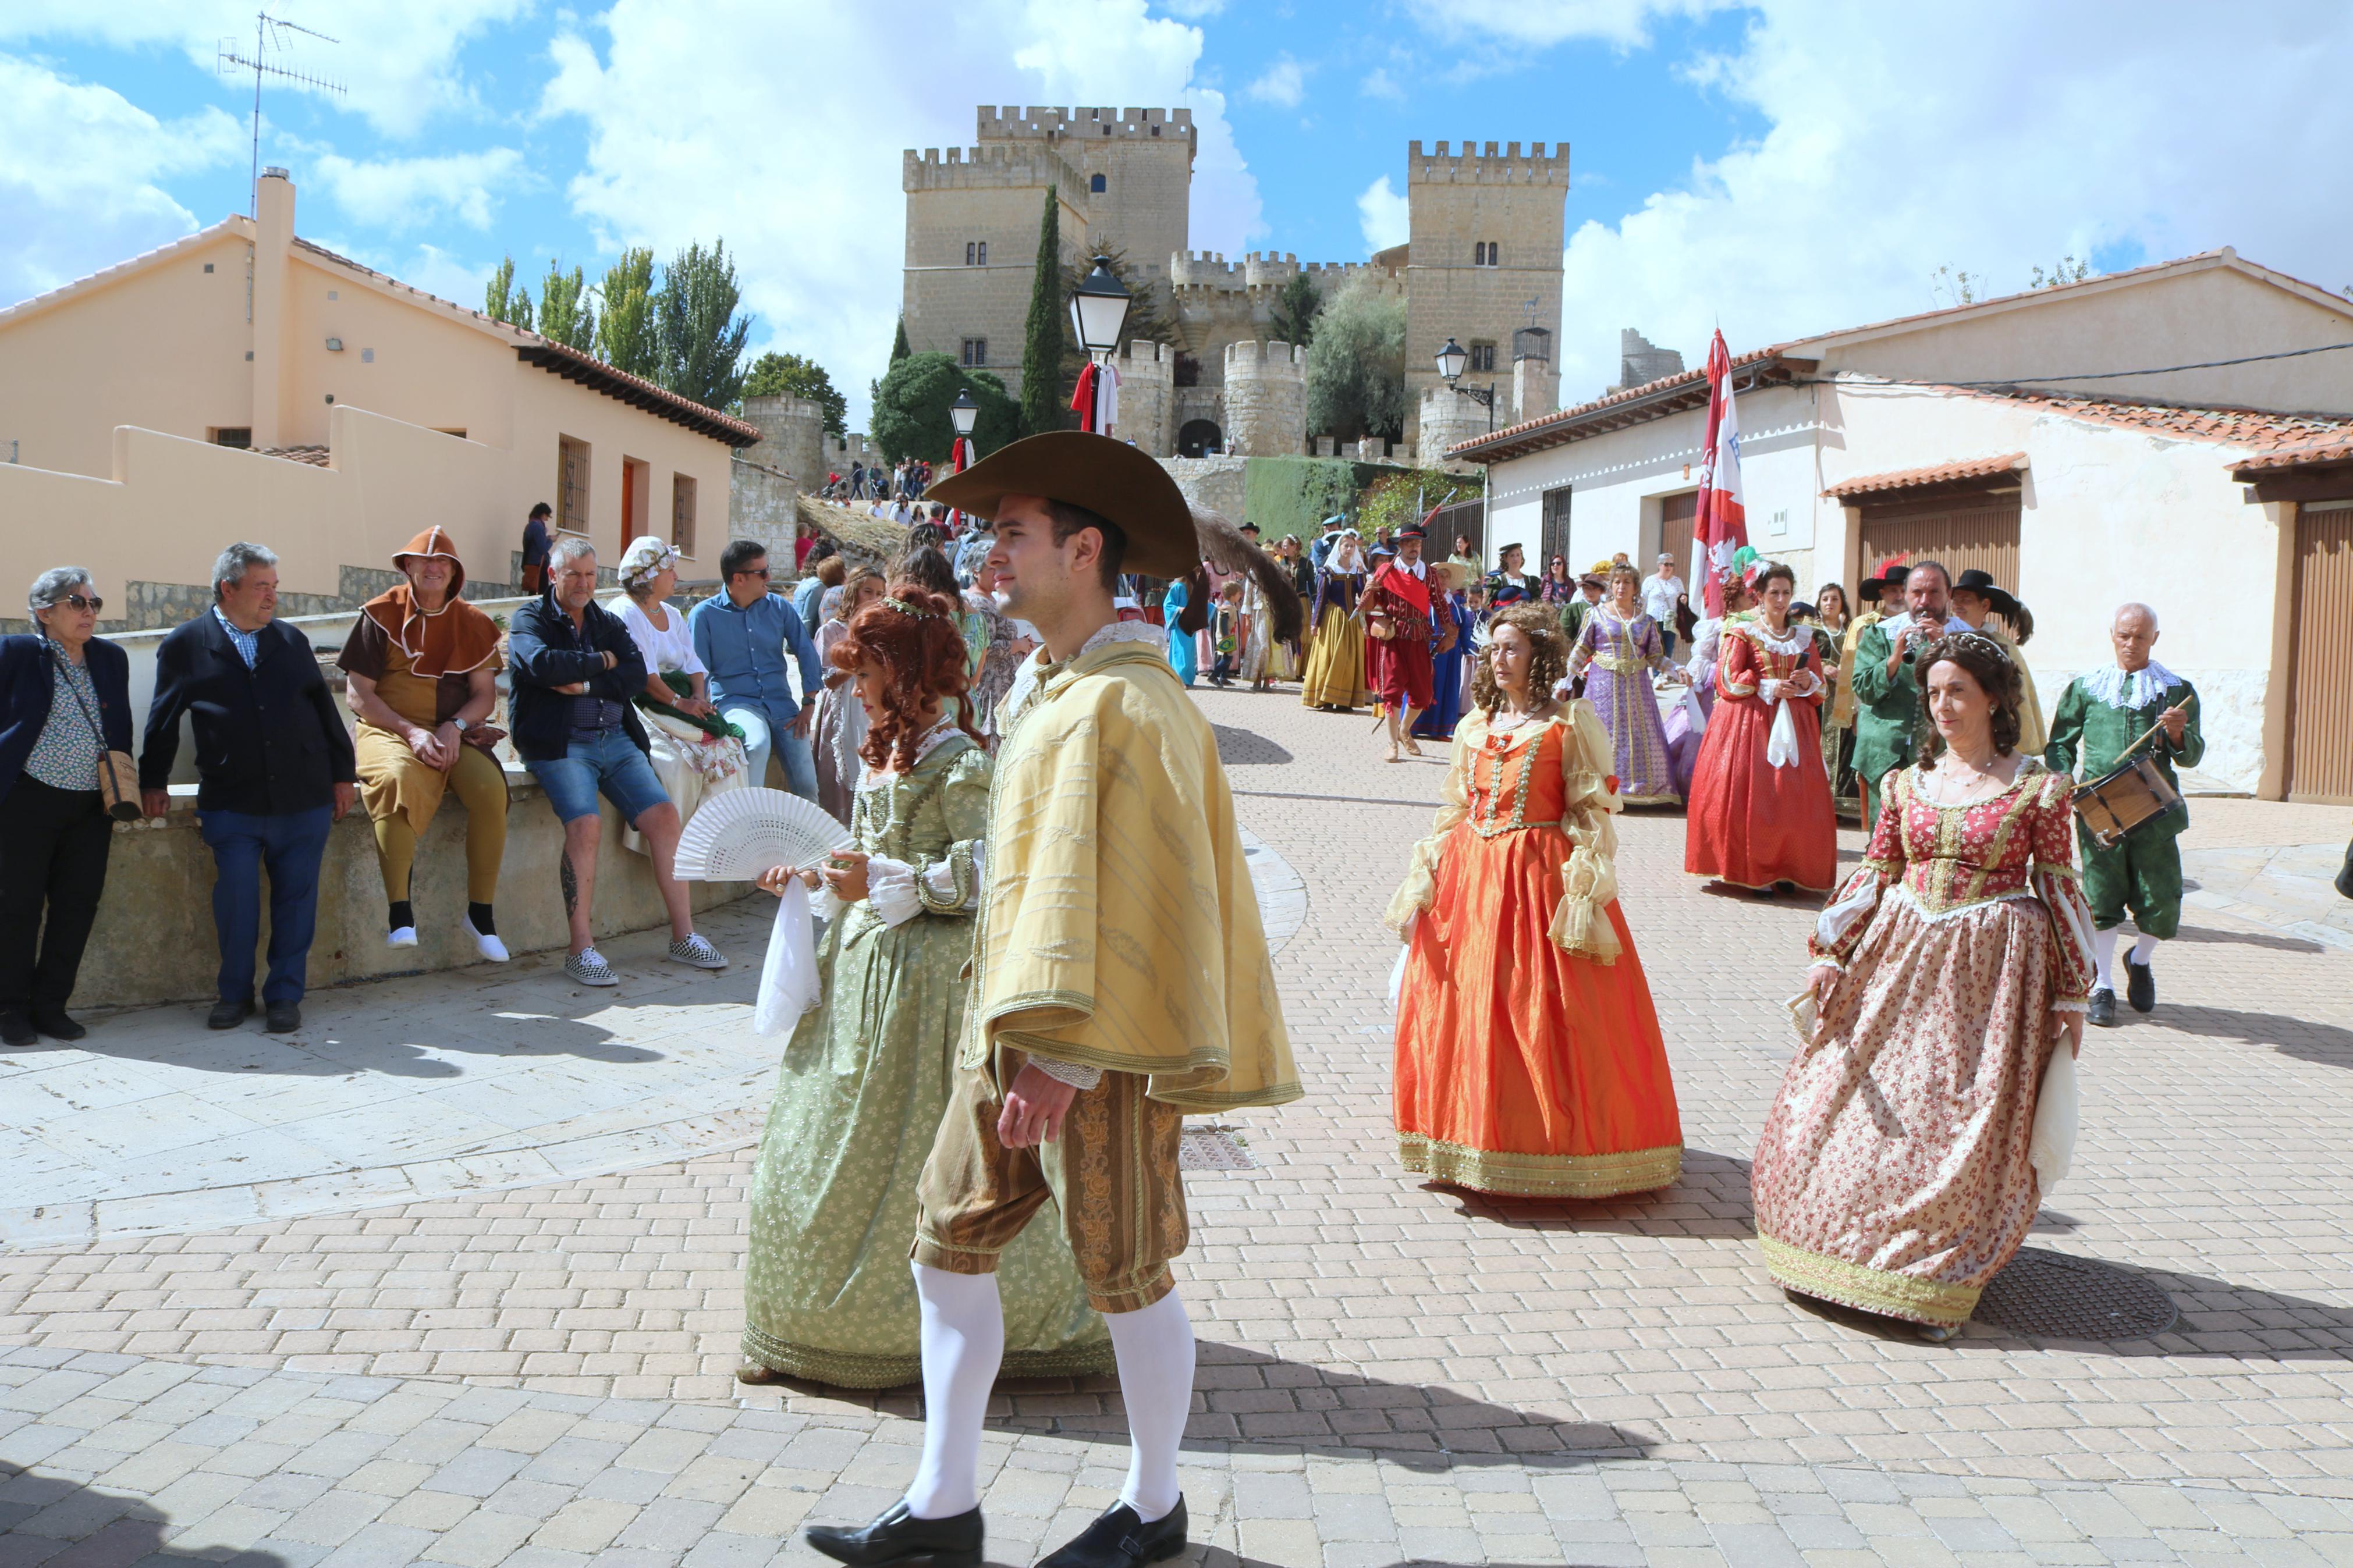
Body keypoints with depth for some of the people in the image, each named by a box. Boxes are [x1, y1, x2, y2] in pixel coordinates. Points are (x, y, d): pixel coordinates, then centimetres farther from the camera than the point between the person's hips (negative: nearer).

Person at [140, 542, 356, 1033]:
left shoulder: (291, 640, 12)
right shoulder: (186, 644, 4)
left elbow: (324, 708, 15)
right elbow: (163, 719, 9)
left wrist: (343, 773, 12)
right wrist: (153, 781, 8)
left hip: (303, 799, 2)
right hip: (231, 803, -2)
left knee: (296, 898, 3)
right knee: (235, 896, -6)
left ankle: (285, 994, 15)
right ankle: (235, 993, 13)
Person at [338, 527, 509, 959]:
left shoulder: (472, 623, 11)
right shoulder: (381, 615, 2)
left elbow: (485, 696, 9)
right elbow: (360, 696, -2)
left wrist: (455, 726, -12)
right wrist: (411, 732, -15)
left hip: (454, 734, 3)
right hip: (389, 729, -3)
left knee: (490, 788, -28)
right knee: (398, 779, -38)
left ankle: (481, 913, -16)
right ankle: (399, 912, -36)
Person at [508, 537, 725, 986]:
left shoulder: (608, 623, 18)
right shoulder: (530, 620, 4)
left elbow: (636, 675, 1)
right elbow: (542, 664, -18)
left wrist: (585, 685, -12)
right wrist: (602, 662, -7)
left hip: (616, 740, 5)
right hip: (559, 744, -5)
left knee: (665, 816, -10)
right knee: (584, 824, -28)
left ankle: (683, 936, 0)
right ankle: (581, 948, -20)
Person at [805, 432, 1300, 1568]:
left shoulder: (1126, 703, -18)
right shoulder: (1046, 690, 12)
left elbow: (1113, 889, -23)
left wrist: (1058, 1053, -24)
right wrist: (1008, 1034, 19)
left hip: (1101, 1041, -9)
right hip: (1017, 1025, 9)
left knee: (1124, 1275, 6)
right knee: (950, 1245, 11)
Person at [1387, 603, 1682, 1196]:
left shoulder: (1570, 723, -1)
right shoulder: (1476, 725, 14)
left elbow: (1591, 813, -5)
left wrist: (1586, 889, -14)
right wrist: (1424, 877, 9)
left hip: (1541, 875, -5)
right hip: (1470, 873, 5)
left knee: (1542, 1010, -6)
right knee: (1459, 1000, 5)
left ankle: (1555, 1140, 7)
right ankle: (1472, 1136, 19)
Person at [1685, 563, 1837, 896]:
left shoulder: (1804, 638, 16)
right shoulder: (1743, 633, 4)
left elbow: (1820, 687, 19)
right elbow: (1728, 678, -4)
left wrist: (1808, 683, -4)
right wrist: (1769, 688, -11)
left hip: (1794, 723, 4)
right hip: (1750, 721, -4)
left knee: (1793, 796, -3)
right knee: (1751, 793, -10)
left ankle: (1788, 870, 5)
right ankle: (1754, 870, -5)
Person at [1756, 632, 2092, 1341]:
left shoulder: (2039, 788, -3)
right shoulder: (1906, 782, 7)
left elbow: (2058, 887, 0)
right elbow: (1874, 874, 9)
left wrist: (2071, 995, 1)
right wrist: (1831, 952, -1)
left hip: (1991, 968, -4)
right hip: (1900, 953, 4)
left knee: (1966, 1131, -1)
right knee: (1850, 1106, 4)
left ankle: (1937, 1282, 14)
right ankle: (1845, 1253, 21)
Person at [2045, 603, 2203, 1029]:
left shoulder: (2176, 690, 7)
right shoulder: (2086, 687, 9)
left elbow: (2191, 757, 5)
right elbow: (2061, 742, 15)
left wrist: (2178, 734, -16)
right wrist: (2060, 776, -3)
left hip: (2154, 811, 0)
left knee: (2162, 904, -2)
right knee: (2101, 898, 1)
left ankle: (2141, 961, 29)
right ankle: (2102, 986, 14)